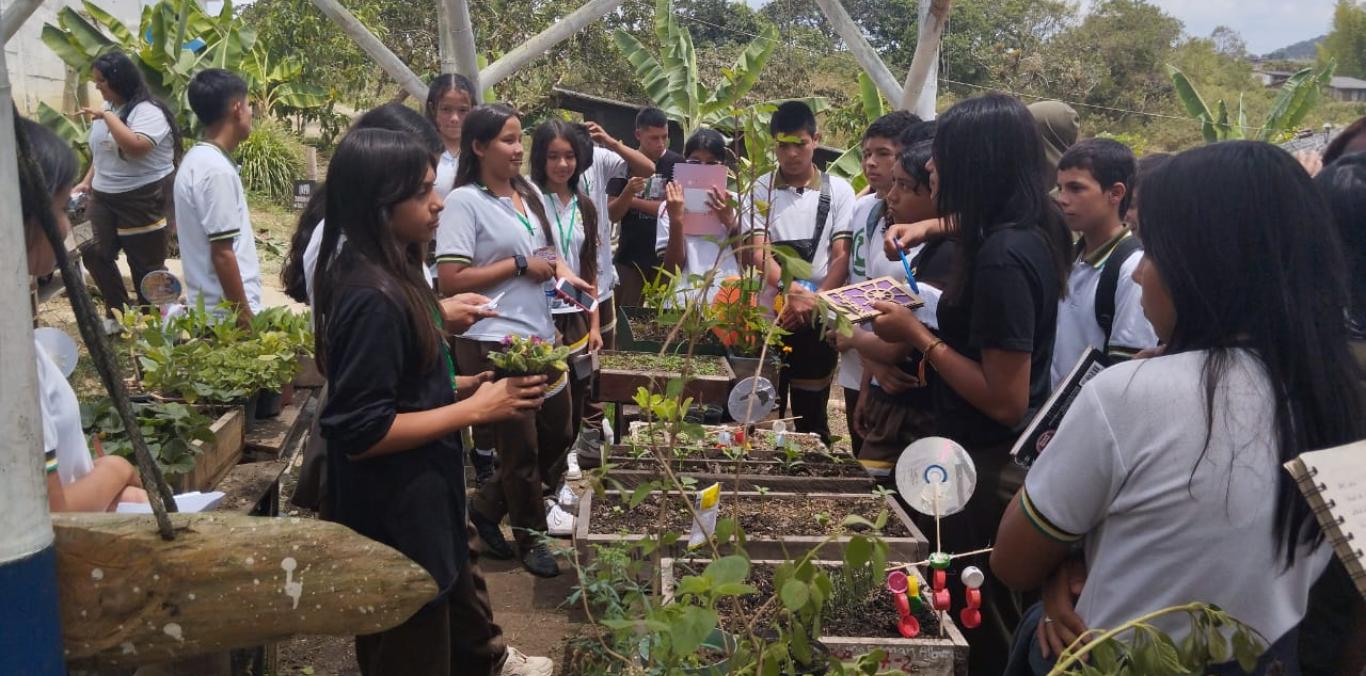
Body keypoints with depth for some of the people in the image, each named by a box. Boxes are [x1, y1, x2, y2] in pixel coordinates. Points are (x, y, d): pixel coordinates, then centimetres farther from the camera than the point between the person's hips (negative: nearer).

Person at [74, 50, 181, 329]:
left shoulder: (147, 111, -15)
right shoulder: (108, 107, 12)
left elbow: (135, 147, -31)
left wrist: (107, 116, -24)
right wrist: (87, 181, 12)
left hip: (144, 200, -8)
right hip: (104, 199, 8)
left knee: (145, 265, 1)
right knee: (95, 255, 9)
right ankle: (118, 314, 23)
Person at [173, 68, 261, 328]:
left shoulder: (197, 159, 10)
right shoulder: (217, 170, -19)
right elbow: (222, 253, -20)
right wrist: (244, 317, -16)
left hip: (208, 306, 9)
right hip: (227, 313, -9)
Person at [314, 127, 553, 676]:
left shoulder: (391, 273, 2)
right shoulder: (373, 299, -28)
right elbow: (361, 431, -28)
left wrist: (466, 386, 0)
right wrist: (475, 409, -23)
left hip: (420, 494, 10)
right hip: (394, 513, -10)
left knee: (458, 585, 33)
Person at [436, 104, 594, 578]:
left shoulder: (529, 194, 9)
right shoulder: (464, 202, -13)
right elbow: (450, 280, -19)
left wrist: (563, 272, 0)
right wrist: (519, 266, -17)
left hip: (541, 335, 8)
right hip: (495, 342, -8)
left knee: (557, 435, 16)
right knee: (520, 446, 8)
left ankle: (487, 507, 34)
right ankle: (530, 536, 29)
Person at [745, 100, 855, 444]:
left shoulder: (838, 191, 2)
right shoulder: (761, 189, 1)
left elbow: (842, 256, -2)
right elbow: (759, 253, -9)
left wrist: (813, 302, -17)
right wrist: (791, 289, -27)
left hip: (816, 322, 0)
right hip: (767, 319, 0)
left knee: (811, 417, 10)